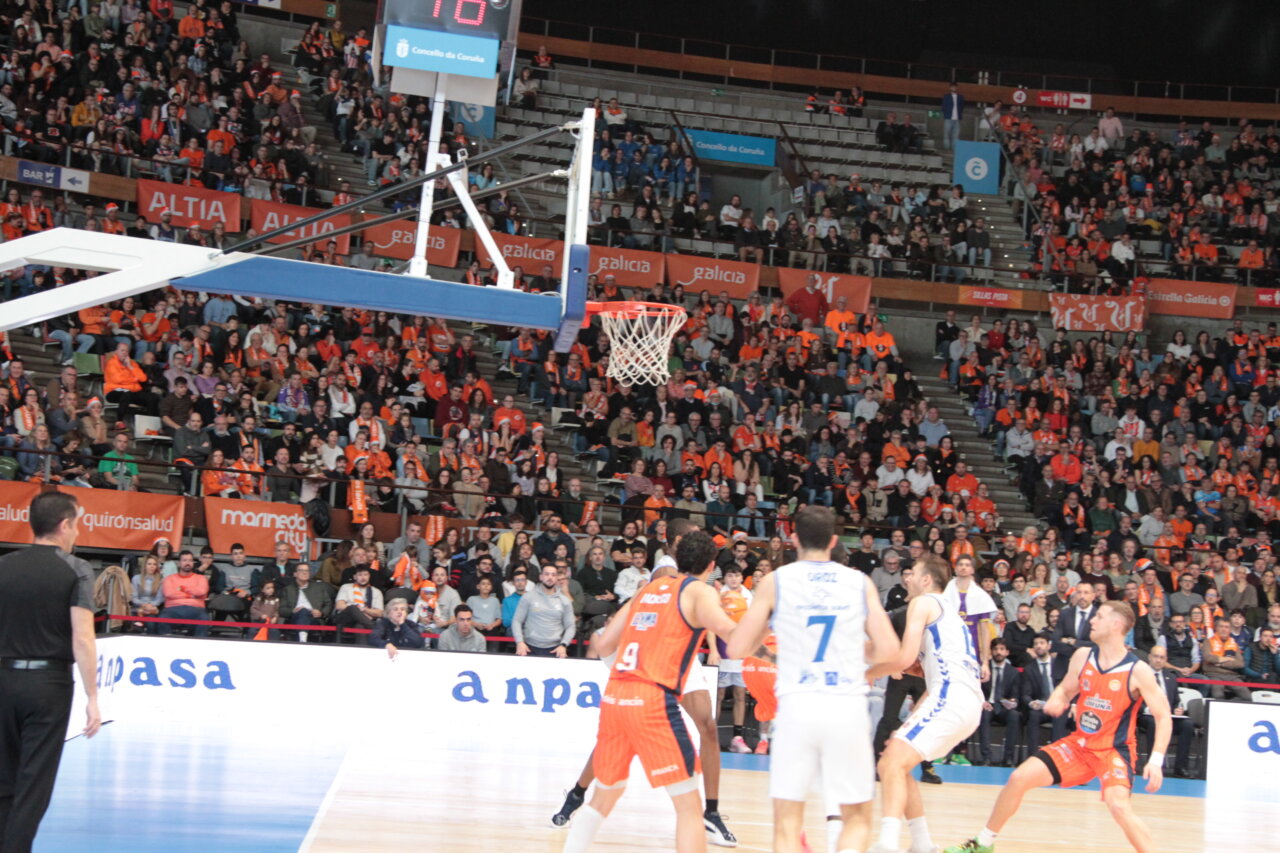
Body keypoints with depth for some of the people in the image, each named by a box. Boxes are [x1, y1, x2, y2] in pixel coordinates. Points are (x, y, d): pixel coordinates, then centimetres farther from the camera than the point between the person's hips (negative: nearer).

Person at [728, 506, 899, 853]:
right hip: (848, 706, 1)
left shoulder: (775, 581, 3)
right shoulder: (861, 582, 7)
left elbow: (737, 649, 2)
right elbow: (888, 651, 3)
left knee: (787, 823, 7)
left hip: (798, 706, -1)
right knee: (857, 818, 14)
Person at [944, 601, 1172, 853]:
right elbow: (1065, 690, 13)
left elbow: (1163, 716, -12)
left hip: (1114, 750, -5)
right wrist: (1055, 701, -12)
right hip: (1079, 744, 5)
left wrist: (1156, 760, -22)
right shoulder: (1083, 656, -2)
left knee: (1119, 806, -31)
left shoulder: (1138, 671, -17)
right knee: (1020, 777, -1)